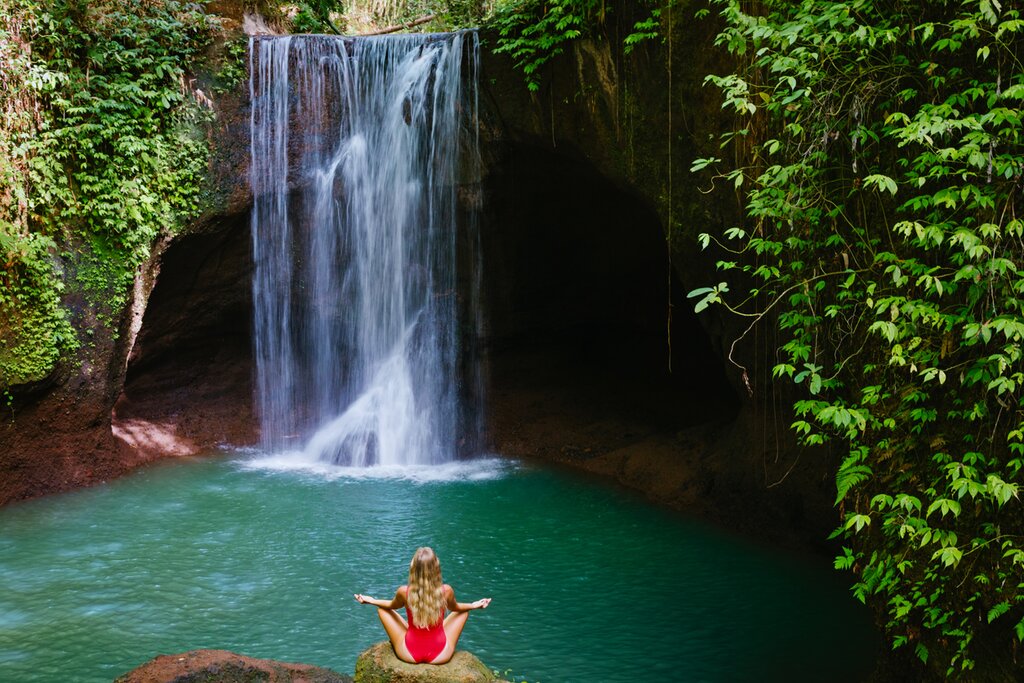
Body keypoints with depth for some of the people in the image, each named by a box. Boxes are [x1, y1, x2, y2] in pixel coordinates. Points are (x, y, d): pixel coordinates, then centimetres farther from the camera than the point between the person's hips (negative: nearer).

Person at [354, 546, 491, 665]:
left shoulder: (404, 591, -20)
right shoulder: (446, 590, -20)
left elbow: (393, 605, 4)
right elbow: (455, 608, 4)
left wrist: (371, 601, 24)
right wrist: (474, 605, 25)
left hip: (409, 654, 0)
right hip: (440, 655, 0)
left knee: (382, 609, 19)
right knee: (464, 611, 22)